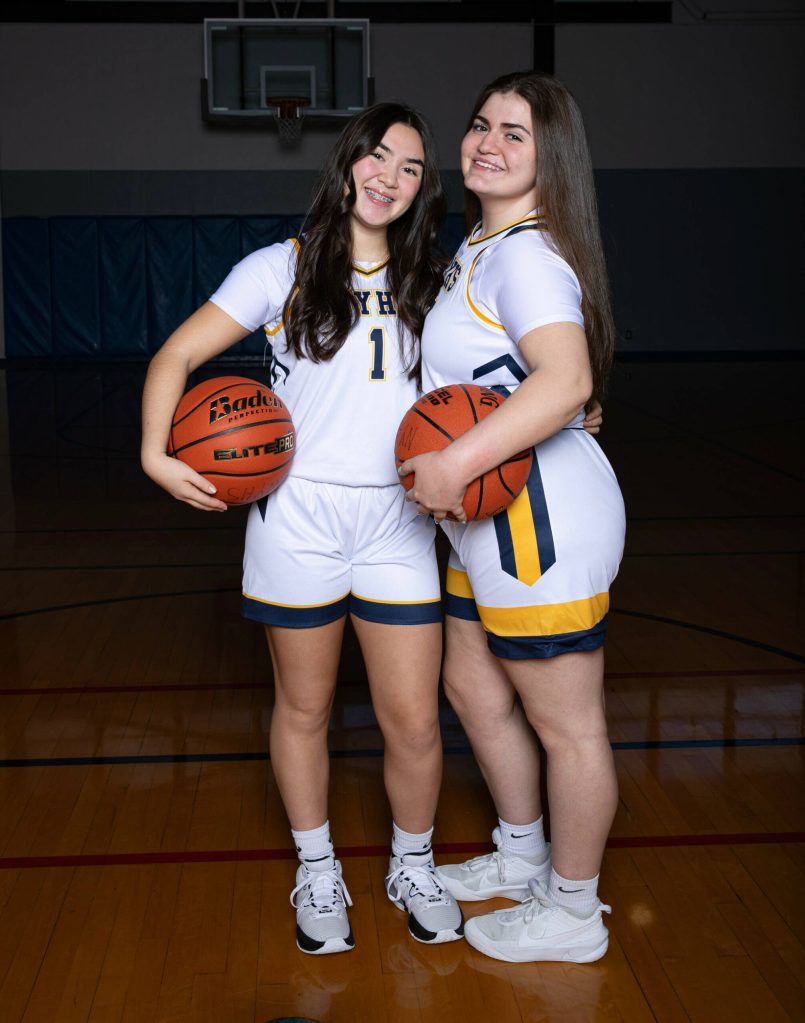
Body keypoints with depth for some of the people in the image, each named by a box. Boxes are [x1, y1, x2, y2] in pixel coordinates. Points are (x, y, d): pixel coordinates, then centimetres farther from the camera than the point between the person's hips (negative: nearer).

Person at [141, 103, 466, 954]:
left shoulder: (428, 285, 9)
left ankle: (412, 867, 29)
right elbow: (178, 353, -1)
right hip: (297, 520, -2)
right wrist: (156, 452, -16)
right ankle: (317, 874, 33)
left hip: (397, 526, 2)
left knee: (413, 723, 2)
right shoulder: (284, 268, 0)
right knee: (303, 708, 12)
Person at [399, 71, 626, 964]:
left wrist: (456, 464, -35)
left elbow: (565, 380, -34)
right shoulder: (479, 249, 14)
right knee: (472, 687, 23)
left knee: (566, 726, 5)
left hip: (542, 521, -11)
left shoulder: (525, 255, -17)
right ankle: (522, 859, 42)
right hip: (492, 523, 11)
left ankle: (572, 914, 23)